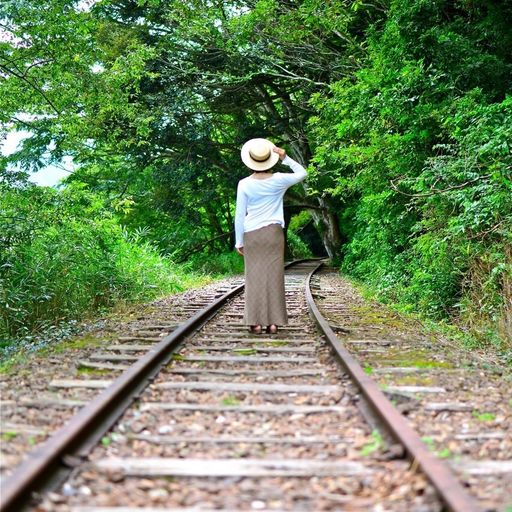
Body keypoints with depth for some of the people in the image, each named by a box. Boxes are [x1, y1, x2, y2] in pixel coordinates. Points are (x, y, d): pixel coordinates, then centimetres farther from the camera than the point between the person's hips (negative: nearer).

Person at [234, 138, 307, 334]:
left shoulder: (244, 184, -5)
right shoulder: (279, 180, -2)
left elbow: (239, 215, -3)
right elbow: (302, 173, 16)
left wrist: (239, 241, 6)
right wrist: (285, 158, 4)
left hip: (252, 234, -1)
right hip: (273, 232, 1)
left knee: (255, 277, 3)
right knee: (274, 276, 2)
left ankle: (256, 322, 0)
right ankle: (273, 322, 1)